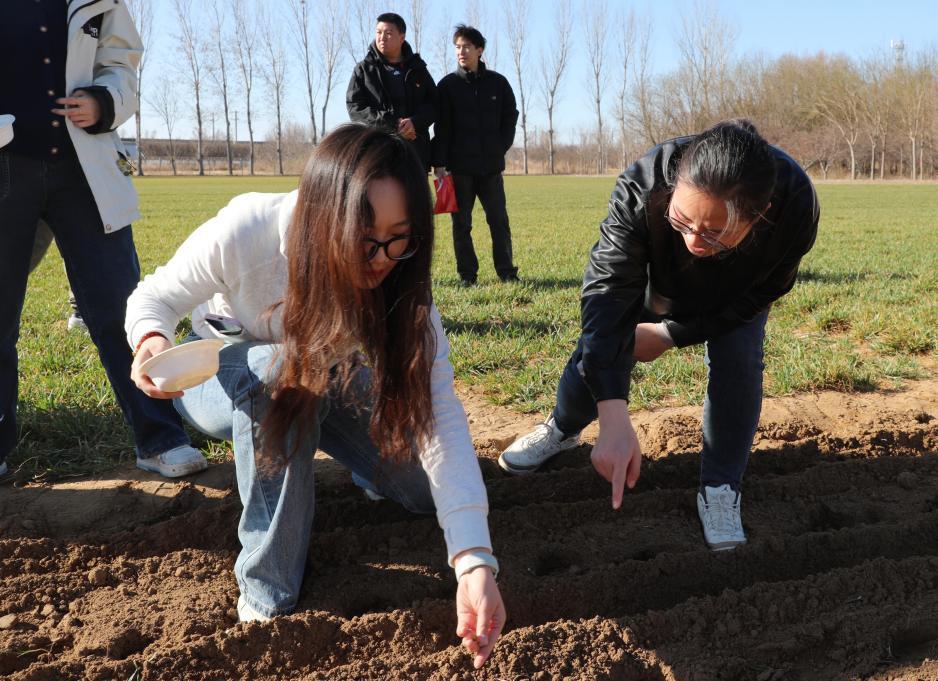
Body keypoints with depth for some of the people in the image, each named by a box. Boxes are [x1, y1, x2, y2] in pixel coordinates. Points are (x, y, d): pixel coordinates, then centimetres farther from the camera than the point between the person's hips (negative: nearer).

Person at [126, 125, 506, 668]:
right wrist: (153, 340, -41)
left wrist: (475, 559, -44)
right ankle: (268, 591, -21)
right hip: (224, 378, -2)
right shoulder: (243, 233, -35)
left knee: (425, 487, -10)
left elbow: (439, 410, -34)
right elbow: (155, 298, -16)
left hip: (325, 385, 3)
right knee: (286, 373, -38)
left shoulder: (400, 277, -28)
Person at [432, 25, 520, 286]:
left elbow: (510, 117, 13)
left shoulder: (497, 82, 6)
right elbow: (441, 127, -1)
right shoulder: (447, 85, 3)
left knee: (499, 220, 1)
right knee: (461, 223, 2)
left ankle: (507, 271, 8)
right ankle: (467, 274, 8)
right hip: (459, 166, -1)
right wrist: (439, 163, -8)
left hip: (491, 166, 1)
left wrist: (501, 147, 3)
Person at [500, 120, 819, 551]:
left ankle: (720, 490, 0)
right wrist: (614, 420, -56)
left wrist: (671, 335, -24)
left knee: (738, 364, -20)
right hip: (651, 278, 0)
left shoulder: (796, 207, -42)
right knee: (598, 351, 0)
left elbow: (761, 295, -23)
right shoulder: (641, 188, -46)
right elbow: (606, 294, -48)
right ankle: (562, 430, 33)